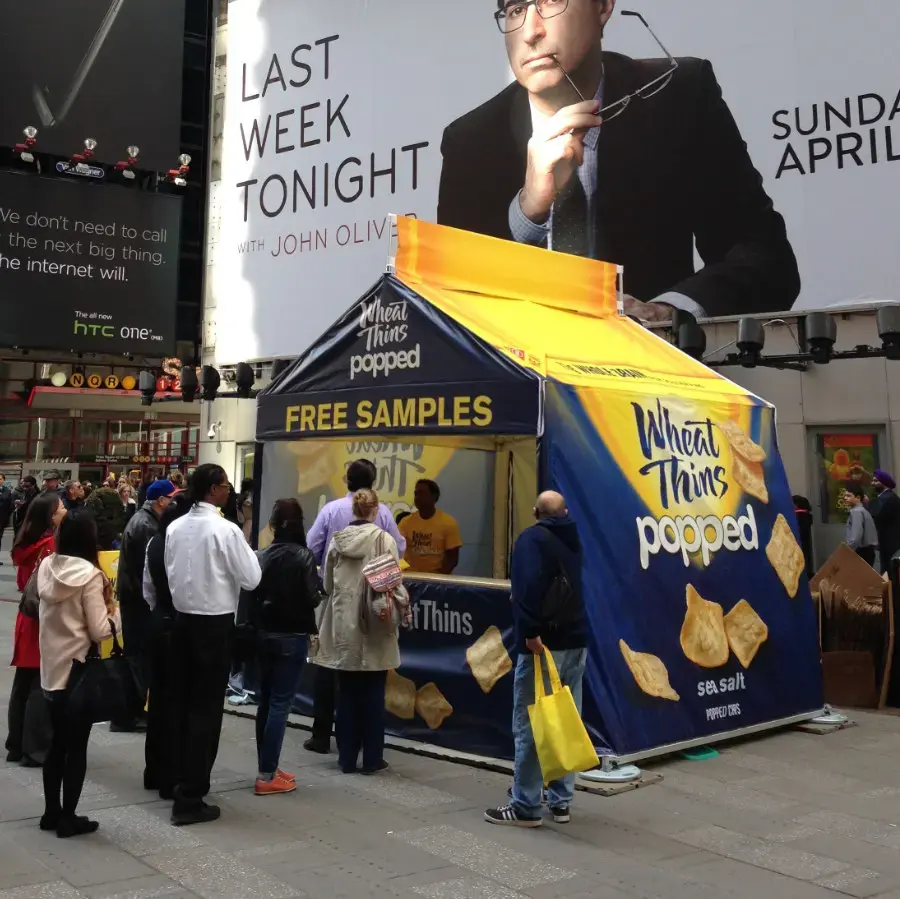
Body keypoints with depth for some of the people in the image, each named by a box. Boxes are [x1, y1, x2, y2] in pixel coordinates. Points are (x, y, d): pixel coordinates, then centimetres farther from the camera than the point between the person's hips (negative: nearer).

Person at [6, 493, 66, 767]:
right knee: (42, 687, 0)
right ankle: (36, 750, 5)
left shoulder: (27, 543, 7)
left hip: (28, 618, 8)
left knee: (24, 684, 14)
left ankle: (16, 746, 22)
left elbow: (22, 581, 14)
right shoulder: (53, 543, -16)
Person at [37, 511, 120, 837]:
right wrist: (113, 609, 0)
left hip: (51, 668, 7)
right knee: (77, 747, 4)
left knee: (57, 743, 17)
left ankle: (51, 812, 25)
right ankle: (68, 818, 11)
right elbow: (99, 632, -17)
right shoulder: (90, 575, -17)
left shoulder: (46, 568, 2)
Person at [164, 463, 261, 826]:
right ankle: (190, 799, 2)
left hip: (183, 619, 6)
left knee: (183, 703, 16)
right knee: (206, 709, -1)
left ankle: (179, 781, 27)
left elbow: (171, 573, 12)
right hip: (214, 624, -6)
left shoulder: (174, 528, 3)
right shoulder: (226, 530, -16)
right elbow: (251, 578, -10)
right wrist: (247, 550, 6)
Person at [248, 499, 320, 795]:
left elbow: (251, 595, 0)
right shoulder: (304, 557, -12)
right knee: (280, 703, -2)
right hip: (292, 637, -5)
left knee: (265, 700, 14)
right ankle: (266, 776, -1)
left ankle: (267, 767, 22)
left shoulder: (261, 556, 0)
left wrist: (257, 627, 7)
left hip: (264, 634, 5)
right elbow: (312, 598, -15)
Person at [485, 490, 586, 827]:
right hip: (575, 642, 8)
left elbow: (529, 586, -24)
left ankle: (526, 807, 1)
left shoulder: (531, 538, -7)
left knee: (530, 726, -2)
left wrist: (531, 632, -26)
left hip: (544, 643, -7)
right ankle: (561, 802, 17)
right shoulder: (573, 540, 15)